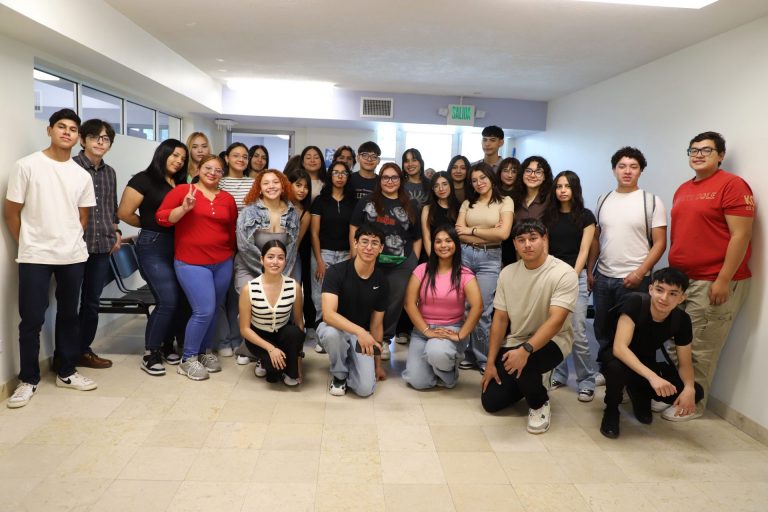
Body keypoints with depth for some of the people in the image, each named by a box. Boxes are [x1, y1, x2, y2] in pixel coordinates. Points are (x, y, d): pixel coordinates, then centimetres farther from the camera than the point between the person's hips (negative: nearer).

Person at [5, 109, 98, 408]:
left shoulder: (82, 176, 6)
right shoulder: (27, 166, -5)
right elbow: (11, 213, -1)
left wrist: (70, 243, 9)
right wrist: (29, 246, 4)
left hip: (73, 257, 4)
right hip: (35, 257, -3)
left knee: (68, 316, 12)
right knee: (31, 319, 2)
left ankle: (67, 373, 25)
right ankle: (28, 380, 16)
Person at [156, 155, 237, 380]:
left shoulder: (227, 199, 9)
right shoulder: (182, 191, -2)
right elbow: (161, 217, -6)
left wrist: (230, 253, 14)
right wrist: (184, 208, -19)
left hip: (222, 263, 5)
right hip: (191, 262, -4)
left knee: (213, 310, 11)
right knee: (204, 311, -11)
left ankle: (204, 351, 31)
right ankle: (188, 359, 7)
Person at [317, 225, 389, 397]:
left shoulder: (381, 281, -6)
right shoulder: (336, 272, -18)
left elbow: (376, 324, 1)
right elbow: (328, 314, -30)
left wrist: (378, 364, 4)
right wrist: (359, 331, -45)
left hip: (362, 334, 2)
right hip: (334, 328, -1)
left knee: (365, 388, -20)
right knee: (332, 332, -40)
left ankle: (349, 362, 15)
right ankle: (339, 375, -8)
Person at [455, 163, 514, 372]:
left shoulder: (505, 201, 3)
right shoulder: (467, 203, 12)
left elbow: (503, 233, -11)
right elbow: (458, 233, 0)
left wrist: (471, 230, -4)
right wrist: (488, 233, -8)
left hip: (490, 258, -3)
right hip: (464, 255, 3)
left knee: (482, 310, -3)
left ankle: (483, 358, 12)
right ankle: (468, 354, 16)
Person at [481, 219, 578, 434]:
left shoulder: (564, 273, -19)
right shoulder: (507, 273, -2)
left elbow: (556, 321, -28)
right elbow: (500, 319, 1)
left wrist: (526, 350, -41)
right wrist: (491, 362, -2)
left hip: (551, 340, -5)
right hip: (514, 342, 5)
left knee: (523, 364, -37)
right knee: (491, 402, -4)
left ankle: (539, 403, -4)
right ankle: (528, 382, 27)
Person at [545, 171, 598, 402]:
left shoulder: (585, 216, 2)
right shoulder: (548, 216, 11)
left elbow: (583, 251, -3)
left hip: (576, 276, -3)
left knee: (577, 333, -8)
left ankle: (586, 381, 3)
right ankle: (558, 375, 17)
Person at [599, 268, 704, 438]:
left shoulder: (682, 320, -15)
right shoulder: (634, 302, -29)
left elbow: (685, 362, -5)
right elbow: (619, 348, -38)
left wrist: (689, 388, -26)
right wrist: (652, 377, -49)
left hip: (646, 362, 5)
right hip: (617, 357, -5)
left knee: (696, 393, -13)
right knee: (617, 367, -41)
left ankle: (639, 395, 14)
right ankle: (611, 410, -8)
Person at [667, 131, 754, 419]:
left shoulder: (732, 185, -9)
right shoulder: (683, 190, 15)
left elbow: (740, 235, -14)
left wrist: (723, 280, -18)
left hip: (714, 283, -7)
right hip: (680, 280, 8)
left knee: (700, 349, 0)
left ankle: (692, 404, 15)